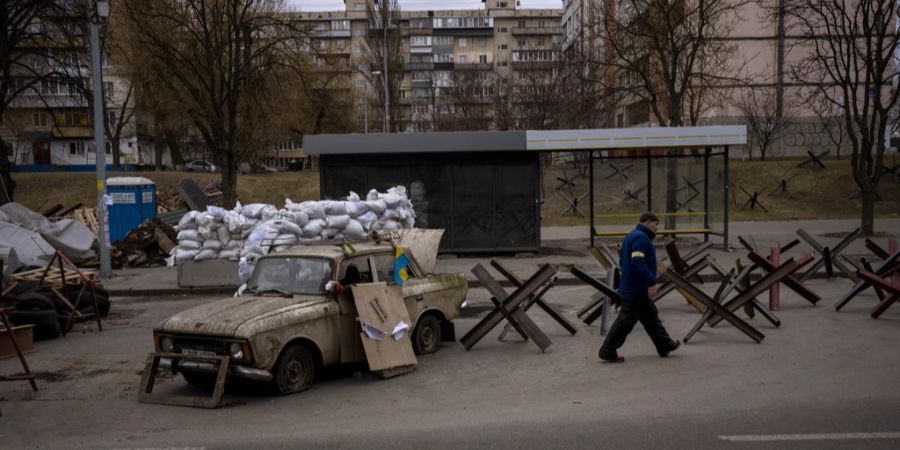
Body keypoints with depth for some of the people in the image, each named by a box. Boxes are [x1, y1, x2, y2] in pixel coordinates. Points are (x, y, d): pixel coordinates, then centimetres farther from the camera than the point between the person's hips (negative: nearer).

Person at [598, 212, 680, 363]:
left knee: (651, 317, 18)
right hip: (636, 289, -11)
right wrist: (651, 283, -24)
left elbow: (623, 261, 21)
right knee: (626, 320, -6)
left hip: (634, 288, 11)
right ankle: (608, 351, -3)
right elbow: (638, 263, -27)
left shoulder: (632, 236, 17)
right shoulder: (640, 238, -16)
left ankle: (665, 346, 28)